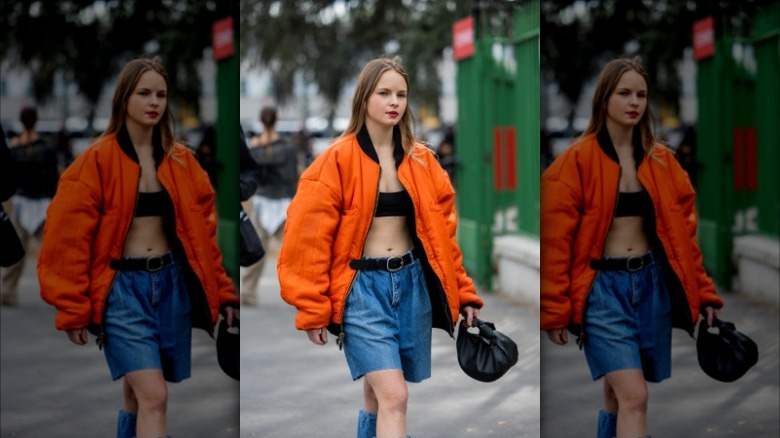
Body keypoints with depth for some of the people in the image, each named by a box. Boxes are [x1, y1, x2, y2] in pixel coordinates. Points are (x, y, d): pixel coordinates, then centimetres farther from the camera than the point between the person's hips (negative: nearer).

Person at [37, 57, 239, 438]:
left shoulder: (181, 161, 7)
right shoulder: (97, 161, -7)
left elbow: (202, 230, 12)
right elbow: (69, 237, -7)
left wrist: (221, 289, 9)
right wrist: (73, 309, -8)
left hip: (172, 283, 5)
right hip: (122, 287, -5)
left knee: (139, 391, 14)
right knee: (154, 396, -16)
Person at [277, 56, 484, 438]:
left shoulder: (421, 161, 7)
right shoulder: (337, 161, -8)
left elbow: (442, 229, 12)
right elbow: (309, 237, -8)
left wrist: (462, 291, 8)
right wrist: (312, 309, -9)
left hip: (412, 282, 5)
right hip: (362, 287, -5)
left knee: (379, 391, 15)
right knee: (394, 396, -16)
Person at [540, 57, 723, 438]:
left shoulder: (662, 161, 7)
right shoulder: (576, 161, -8)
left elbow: (682, 231, 11)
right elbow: (556, 240, -8)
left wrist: (703, 291, 6)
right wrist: (555, 309, -9)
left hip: (653, 282, 5)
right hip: (602, 285, -5)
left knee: (620, 388, 15)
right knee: (634, 396, -16)